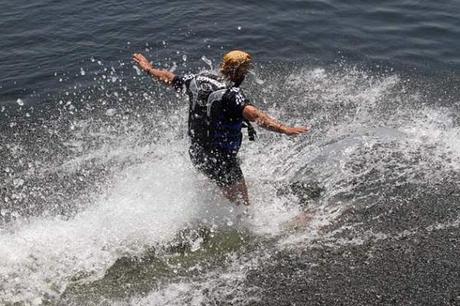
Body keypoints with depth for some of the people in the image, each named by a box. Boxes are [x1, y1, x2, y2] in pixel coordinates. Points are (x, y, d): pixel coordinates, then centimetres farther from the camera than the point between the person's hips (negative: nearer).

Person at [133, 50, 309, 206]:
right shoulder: (231, 94, -24)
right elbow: (252, 114, -41)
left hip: (196, 153, 9)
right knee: (242, 205, 3)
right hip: (220, 159, -9)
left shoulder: (199, 80, -1)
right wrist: (284, 129, -49)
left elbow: (169, 78, 14)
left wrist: (148, 69, 32)